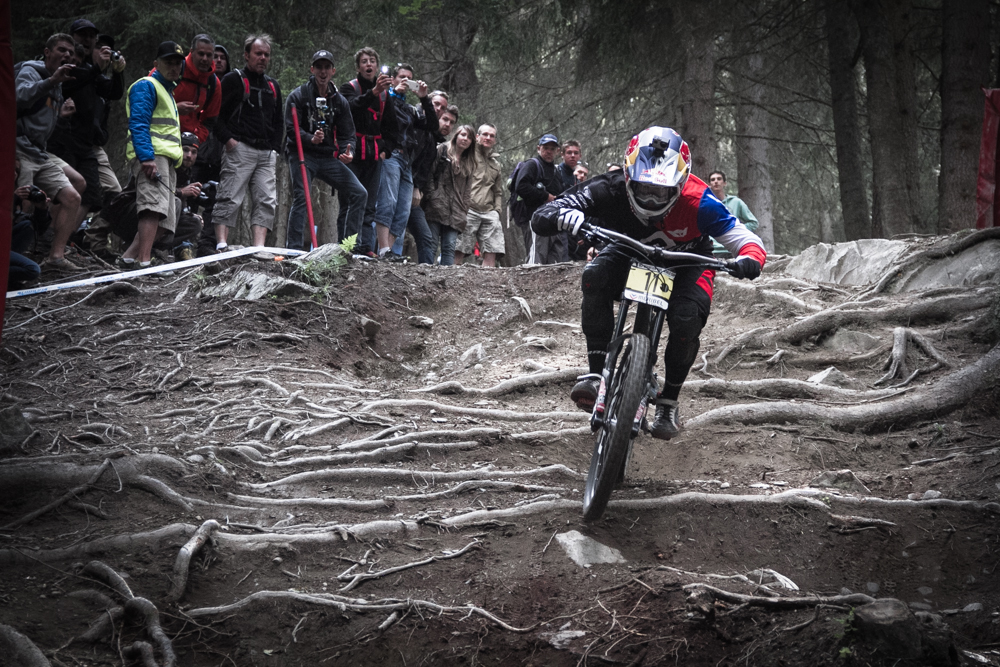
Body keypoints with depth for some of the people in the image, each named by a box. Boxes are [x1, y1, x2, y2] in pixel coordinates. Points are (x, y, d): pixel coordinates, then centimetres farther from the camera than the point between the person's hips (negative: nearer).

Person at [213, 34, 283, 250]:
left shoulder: (272, 86, 22)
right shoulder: (233, 80, 3)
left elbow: (279, 120, 29)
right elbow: (216, 113, -2)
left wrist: (275, 147, 15)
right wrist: (227, 139, -13)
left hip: (266, 153, 6)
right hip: (239, 149, -6)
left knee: (267, 201, -3)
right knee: (230, 199, -12)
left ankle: (259, 247, -6)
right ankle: (221, 245, -16)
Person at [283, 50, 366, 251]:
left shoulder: (339, 101, 12)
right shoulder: (298, 96, -2)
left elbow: (347, 134, 9)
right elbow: (291, 128, -10)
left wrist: (348, 152, -12)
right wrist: (311, 139, -28)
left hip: (329, 158, 5)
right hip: (302, 155, -5)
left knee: (359, 194, -5)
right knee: (301, 197, -20)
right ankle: (294, 248, -16)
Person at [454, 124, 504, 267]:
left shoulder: (496, 165, 28)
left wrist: (497, 210, 13)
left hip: (489, 212, 6)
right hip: (468, 211, -6)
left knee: (491, 253, -6)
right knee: (459, 252, -13)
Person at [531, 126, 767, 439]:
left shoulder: (697, 201, -35)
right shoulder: (612, 190, -33)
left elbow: (747, 239, -28)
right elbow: (540, 219, -36)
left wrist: (750, 259, -53)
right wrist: (561, 216, -60)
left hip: (685, 263, -1)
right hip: (631, 255, 1)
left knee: (687, 319, -27)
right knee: (595, 275, -31)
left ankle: (668, 402, -2)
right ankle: (596, 374, -29)